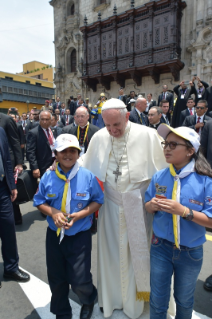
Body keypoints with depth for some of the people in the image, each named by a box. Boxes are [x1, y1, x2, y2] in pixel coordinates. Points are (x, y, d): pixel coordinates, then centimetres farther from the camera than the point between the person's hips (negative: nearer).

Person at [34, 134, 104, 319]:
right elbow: (39, 201, 2)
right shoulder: (48, 177, -8)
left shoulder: (88, 176, -12)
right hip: (54, 235, 3)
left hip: (80, 236, -2)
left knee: (79, 281, 5)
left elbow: (98, 201, -4)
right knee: (56, 279, 18)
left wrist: (79, 215, -18)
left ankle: (89, 301, 44)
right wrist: (53, 213, -17)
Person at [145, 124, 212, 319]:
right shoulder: (159, 176, -8)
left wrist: (183, 210, -30)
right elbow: (147, 207, 2)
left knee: (184, 299, 26)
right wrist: (152, 205, -20)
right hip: (161, 246, 2)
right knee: (157, 299, 18)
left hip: (190, 251, -1)